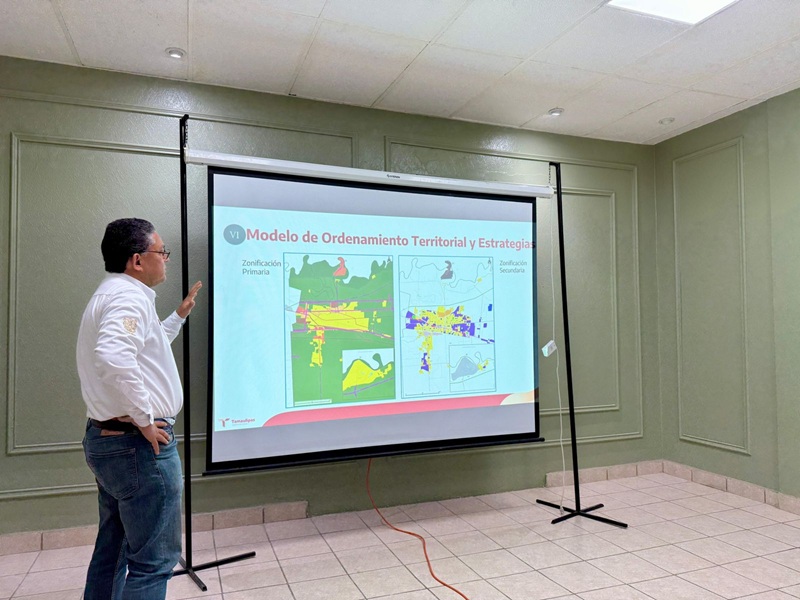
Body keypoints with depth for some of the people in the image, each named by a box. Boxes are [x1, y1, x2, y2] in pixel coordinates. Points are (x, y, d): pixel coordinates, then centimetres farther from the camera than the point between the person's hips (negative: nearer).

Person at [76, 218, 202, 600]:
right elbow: (114, 356, -36)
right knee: (154, 560, -1)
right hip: (139, 443, -11)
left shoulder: (111, 294, 16)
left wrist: (179, 316, 35)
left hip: (106, 439, 11)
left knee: (114, 551, 21)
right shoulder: (129, 295, -17)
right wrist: (145, 419, -26)